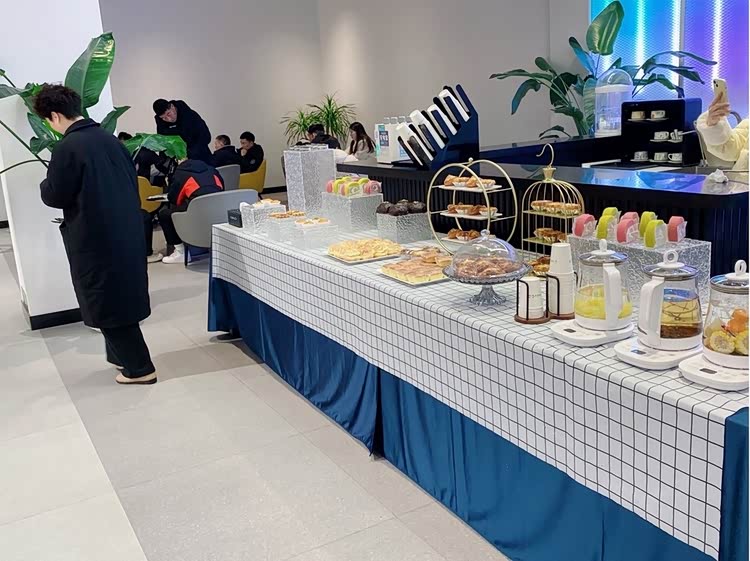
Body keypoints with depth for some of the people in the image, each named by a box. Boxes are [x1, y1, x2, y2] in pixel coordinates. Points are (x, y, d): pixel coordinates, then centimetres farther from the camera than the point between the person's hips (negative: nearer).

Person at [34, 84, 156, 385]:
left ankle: (140, 367, 7)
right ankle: (122, 354, 31)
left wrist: (45, 184, 10)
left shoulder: (67, 148, -16)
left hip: (95, 237, -8)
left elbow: (55, 197, -11)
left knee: (105, 303, 3)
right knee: (122, 297, 19)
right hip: (128, 231, 8)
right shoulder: (109, 138, 7)